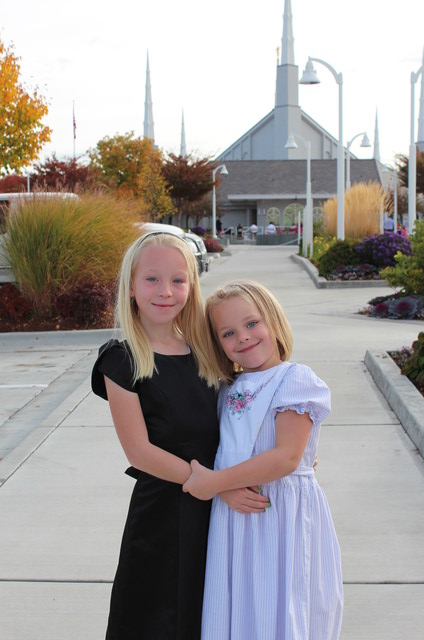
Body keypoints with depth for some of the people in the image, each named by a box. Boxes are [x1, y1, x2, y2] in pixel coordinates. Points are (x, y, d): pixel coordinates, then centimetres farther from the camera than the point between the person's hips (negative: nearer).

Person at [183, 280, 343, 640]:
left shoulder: (295, 379, -10)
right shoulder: (229, 389, 9)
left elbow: (286, 458, -19)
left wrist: (214, 481, -16)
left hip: (282, 515, -6)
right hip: (235, 517, 6)